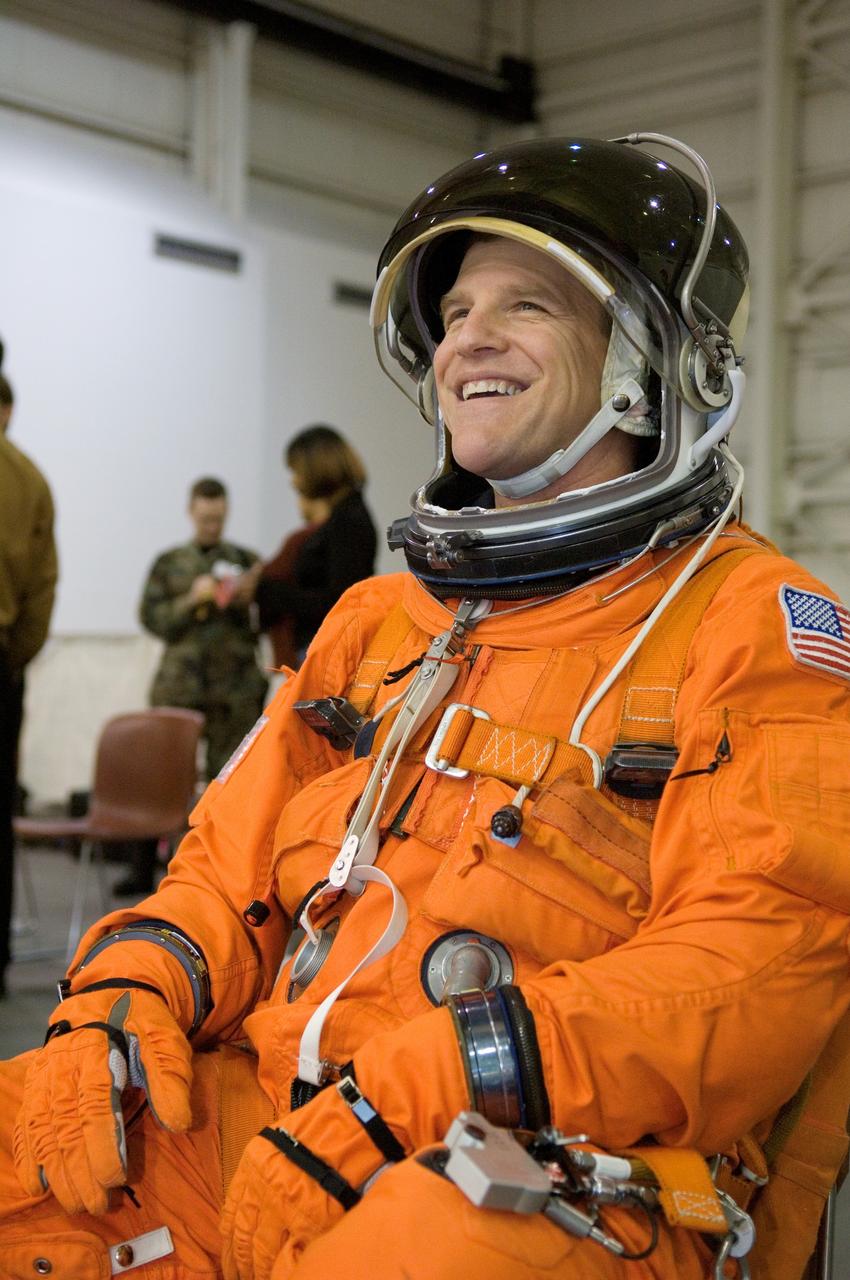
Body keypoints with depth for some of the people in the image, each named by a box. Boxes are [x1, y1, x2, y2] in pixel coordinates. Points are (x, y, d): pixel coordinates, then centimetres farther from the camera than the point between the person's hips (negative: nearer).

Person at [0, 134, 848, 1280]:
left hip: (560, 1180, -5)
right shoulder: (382, 615, 21)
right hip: (280, 1119, 6)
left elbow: (752, 964, -12)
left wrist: (402, 1097, -21)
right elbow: (233, 867, 20)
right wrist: (126, 1002, -2)